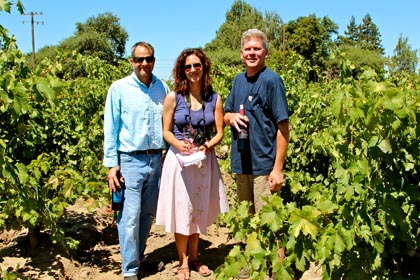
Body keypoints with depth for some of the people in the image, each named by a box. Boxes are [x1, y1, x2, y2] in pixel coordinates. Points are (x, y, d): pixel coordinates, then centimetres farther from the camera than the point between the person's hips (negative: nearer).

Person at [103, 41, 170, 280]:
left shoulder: (163, 88, 7)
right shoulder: (119, 88, -3)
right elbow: (111, 128, -3)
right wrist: (111, 164, -7)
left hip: (156, 159, 4)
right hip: (131, 159, -4)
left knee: (149, 213, 13)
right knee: (130, 216, -5)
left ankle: (139, 255, 31)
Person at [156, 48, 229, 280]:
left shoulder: (214, 98, 0)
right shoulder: (174, 97, -5)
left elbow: (219, 132, 1)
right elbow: (166, 131, -1)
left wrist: (207, 145, -18)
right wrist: (178, 144, -21)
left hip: (204, 160, 2)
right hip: (179, 159, -2)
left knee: (199, 211, 14)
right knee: (181, 211, 5)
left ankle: (194, 258, 32)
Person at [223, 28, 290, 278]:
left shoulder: (271, 80, -10)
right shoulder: (239, 80, 10)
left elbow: (283, 126, -13)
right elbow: (226, 114, 21)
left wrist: (278, 168, -18)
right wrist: (231, 117, -5)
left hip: (264, 164, -7)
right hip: (242, 163, 7)